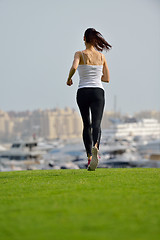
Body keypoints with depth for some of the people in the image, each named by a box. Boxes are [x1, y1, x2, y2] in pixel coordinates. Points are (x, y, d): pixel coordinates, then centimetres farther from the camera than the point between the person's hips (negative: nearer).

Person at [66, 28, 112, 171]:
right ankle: (95, 147, -44)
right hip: (98, 93, 0)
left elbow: (74, 67, -23)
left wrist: (69, 79, -4)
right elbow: (107, 79, 10)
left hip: (83, 92, 0)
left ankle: (89, 157, 14)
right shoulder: (101, 56, 7)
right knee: (96, 124, -13)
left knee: (87, 125, 16)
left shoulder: (80, 54, -2)